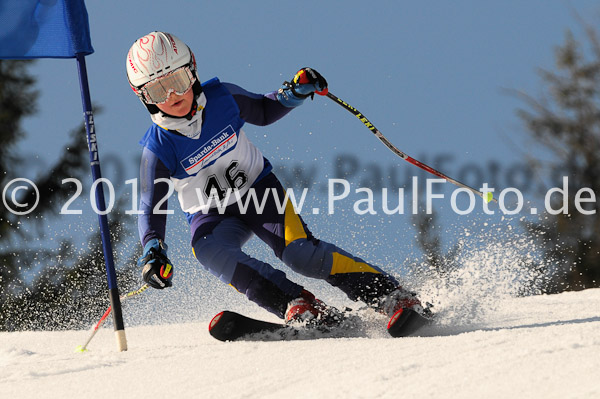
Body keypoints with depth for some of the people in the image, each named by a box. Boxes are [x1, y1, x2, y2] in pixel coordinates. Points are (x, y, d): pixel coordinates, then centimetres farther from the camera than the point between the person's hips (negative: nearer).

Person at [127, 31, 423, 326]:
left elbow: (263, 112, 7)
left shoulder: (221, 97, -14)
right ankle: (297, 305, -36)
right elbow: (151, 209, -16)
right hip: (211, 218, 0)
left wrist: (294, 93, -11)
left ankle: (393, 296, -18)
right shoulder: (158, 149, -19)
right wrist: (153, 252, -34)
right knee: (209, 251, -35)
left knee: (300, 253, -24)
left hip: (258, 190, 0)